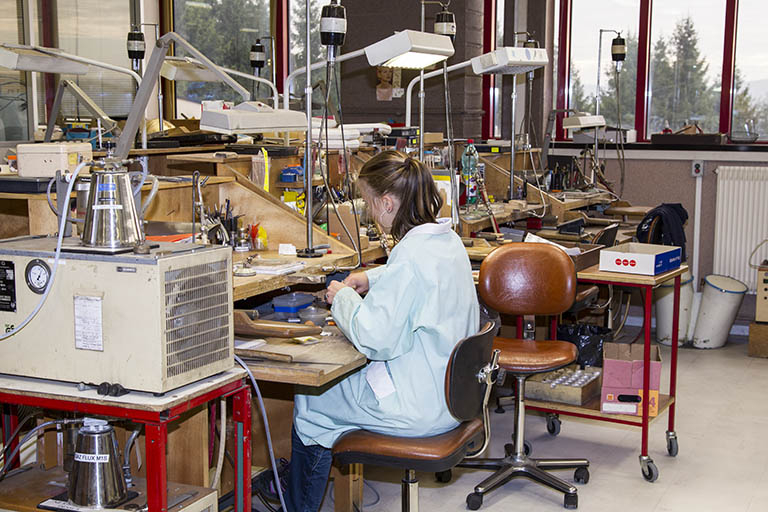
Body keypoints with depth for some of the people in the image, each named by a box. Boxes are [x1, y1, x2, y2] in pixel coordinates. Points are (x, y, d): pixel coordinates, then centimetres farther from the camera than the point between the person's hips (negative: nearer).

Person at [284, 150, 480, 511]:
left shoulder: (411, 256, -27)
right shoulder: (447, 238, 2)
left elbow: (374, 339, -26)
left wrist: (343, 299, -9)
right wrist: (372, 279, 14)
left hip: (420, 408, -10)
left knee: (308, 404, 7)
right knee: (330, 379, 23)